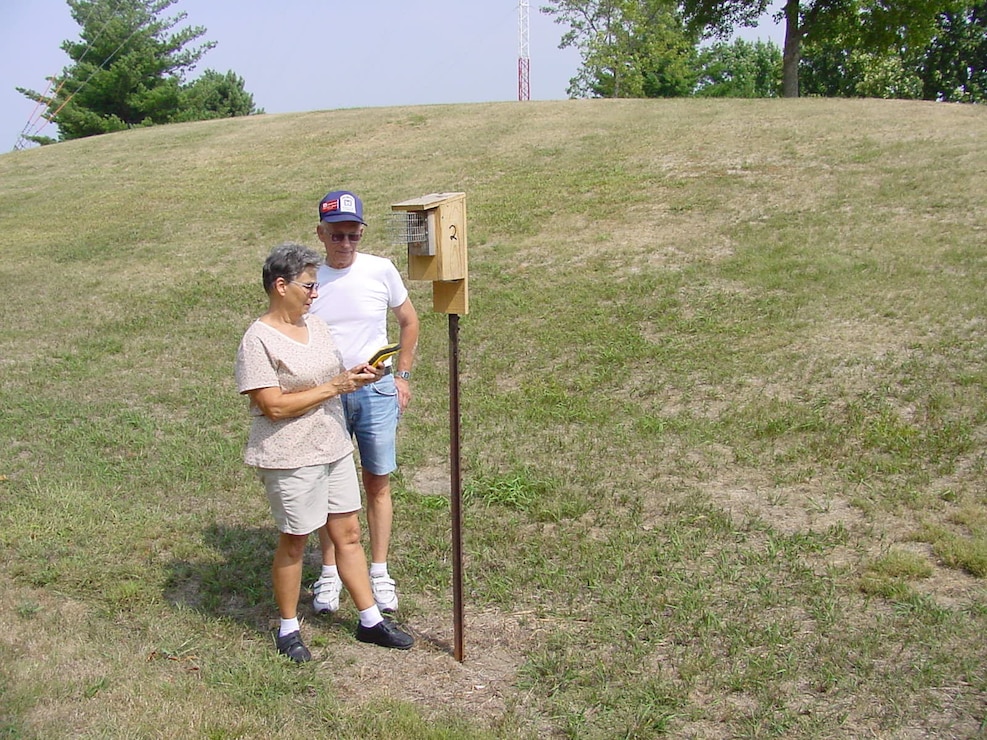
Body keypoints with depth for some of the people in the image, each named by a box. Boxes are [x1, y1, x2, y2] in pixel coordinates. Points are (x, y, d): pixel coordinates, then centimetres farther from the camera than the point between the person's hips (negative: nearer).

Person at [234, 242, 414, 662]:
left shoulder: (315, 325, 8)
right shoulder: (258, 340, -16)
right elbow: (274, 406, -22)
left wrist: (354, 376, -3)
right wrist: (333, 387, -19)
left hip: (334, 448, 7)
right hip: (290, 459, -7)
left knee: (348, 534, 12)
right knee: (294, 542, 7)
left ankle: (370, 621, 23)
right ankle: (288, 629, 26)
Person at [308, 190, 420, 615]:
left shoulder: (381, 270, -3)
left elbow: (408, 322, 10)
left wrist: (402, 376, 6)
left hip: (376, 391, 1)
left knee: (378, 484, 8)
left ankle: (379, 572, 22)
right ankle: (329, 573, 23)